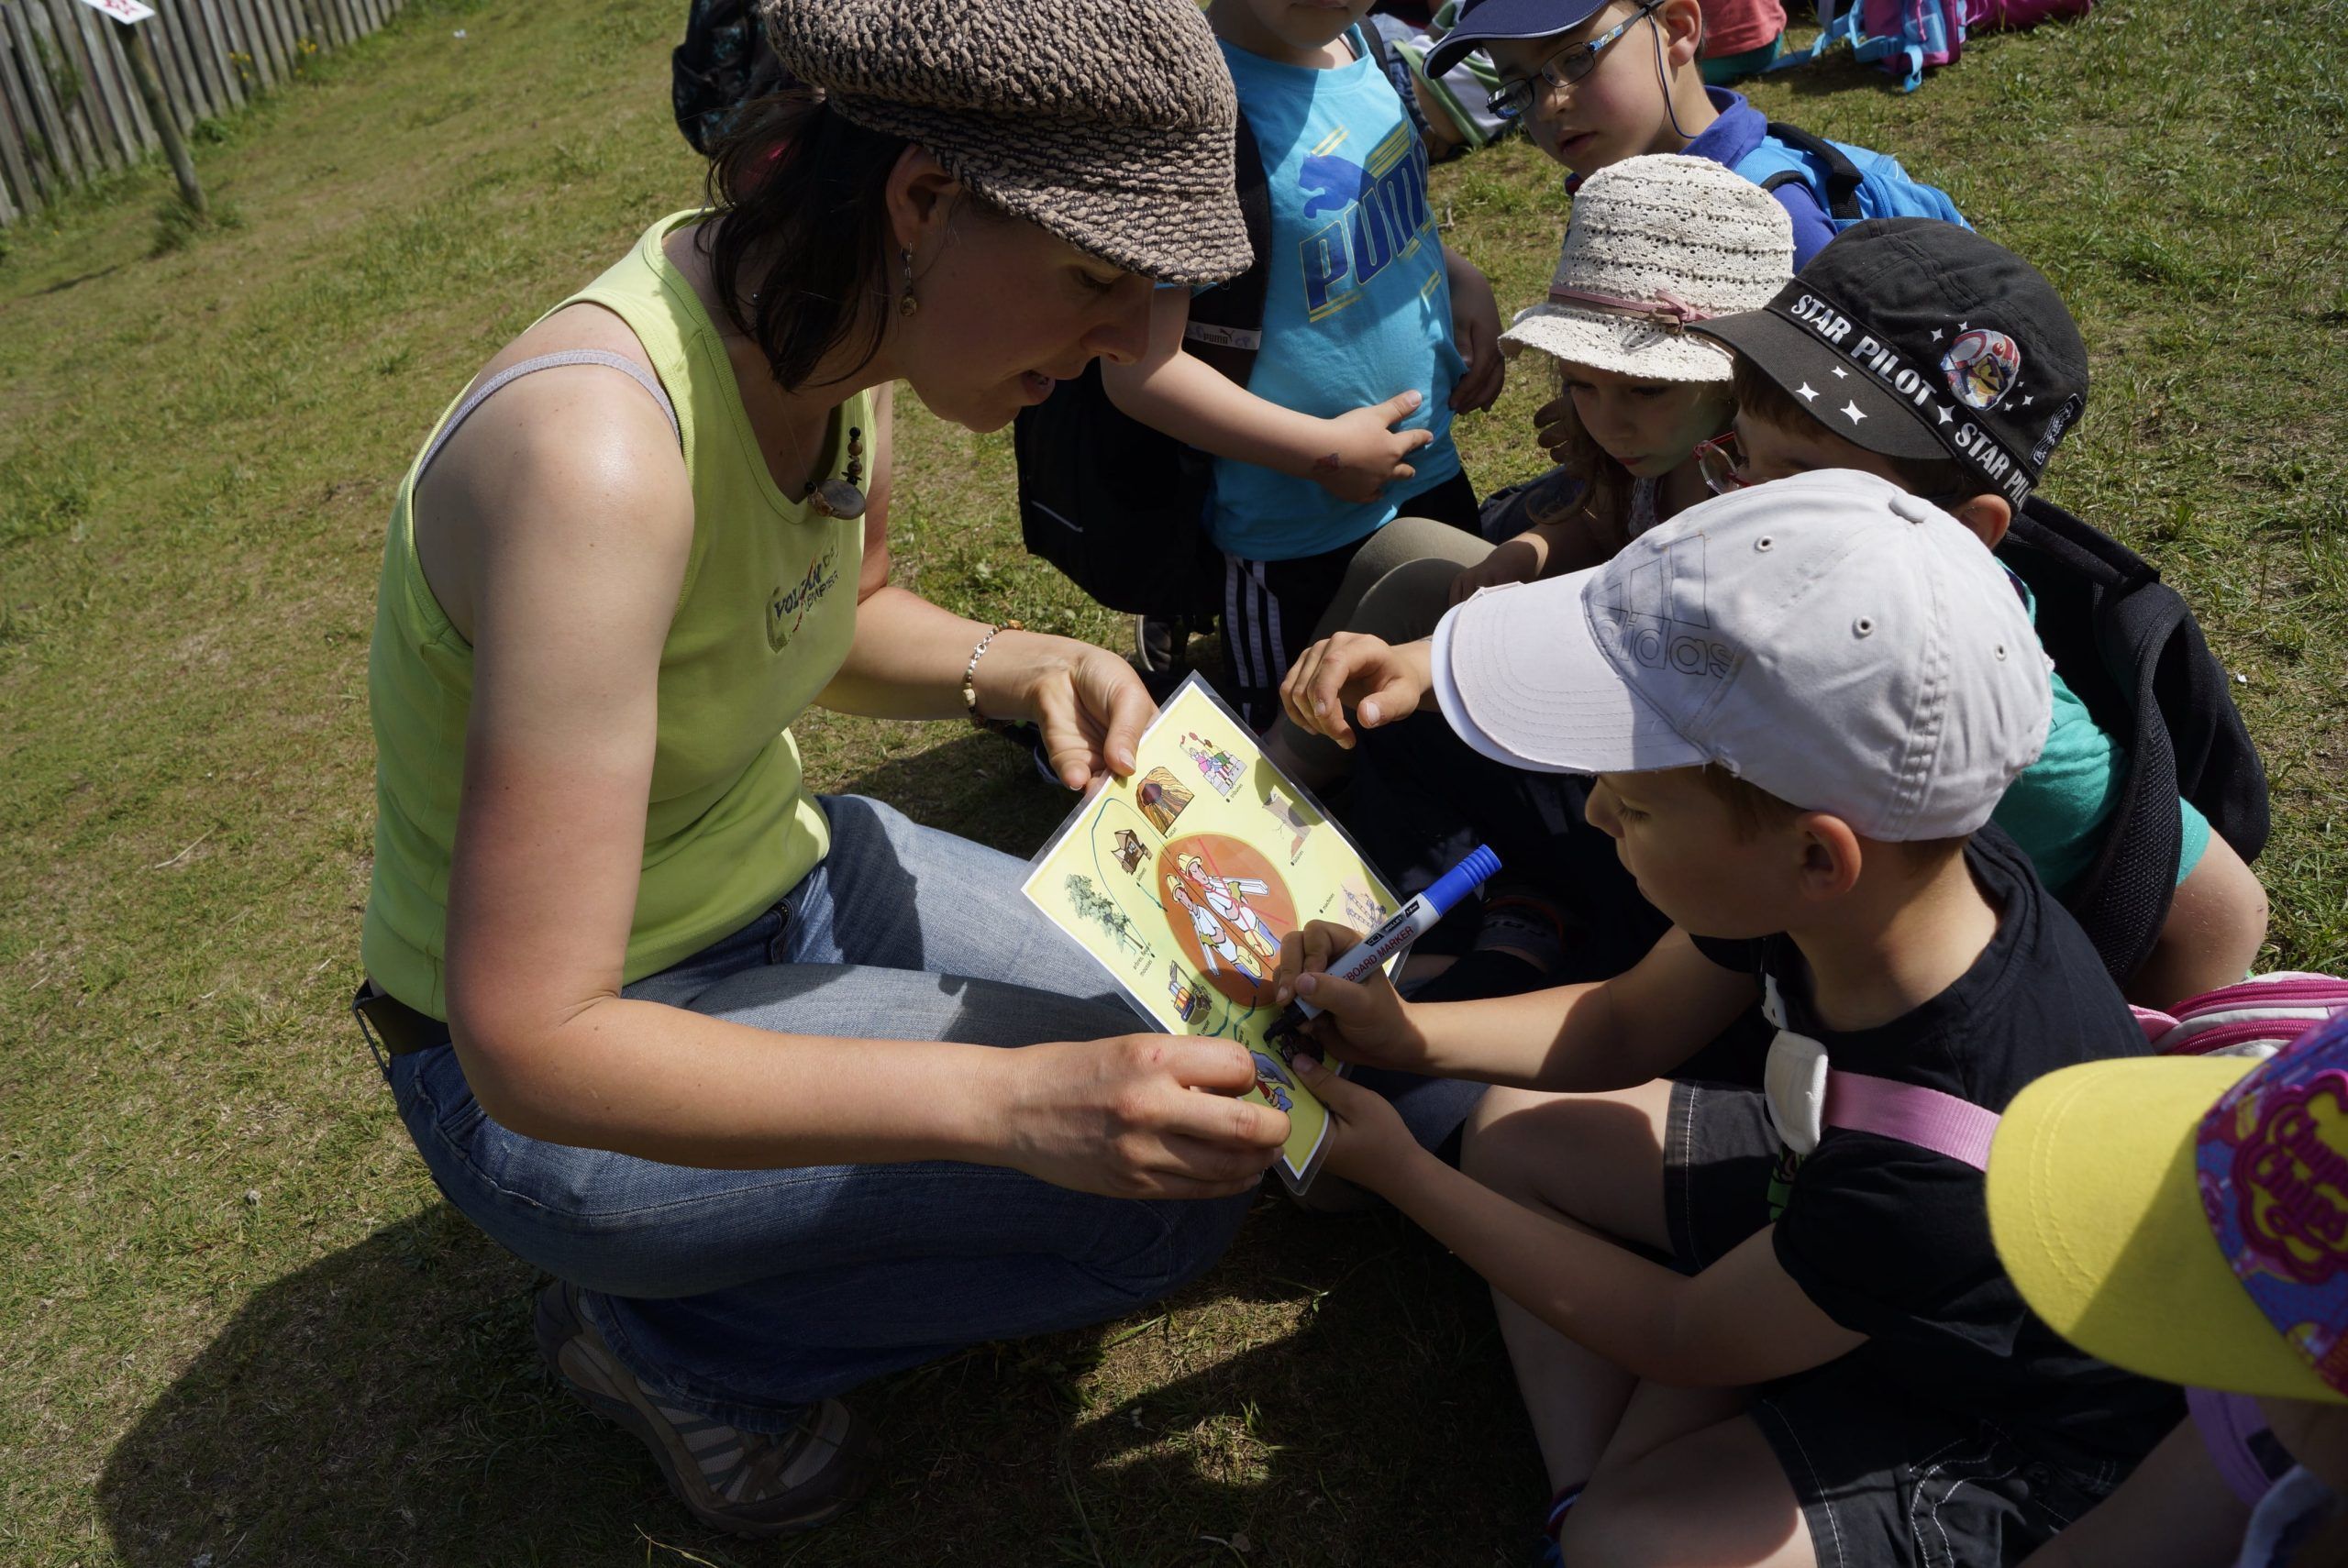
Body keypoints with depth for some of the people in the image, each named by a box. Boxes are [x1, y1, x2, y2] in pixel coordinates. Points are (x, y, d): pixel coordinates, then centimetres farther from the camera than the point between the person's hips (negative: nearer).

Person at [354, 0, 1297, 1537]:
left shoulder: (830, 317, -10)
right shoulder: (596, 452, -35)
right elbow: (531, 1047, -33)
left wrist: (1018, 665, -10)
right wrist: (1010, 1098, -39)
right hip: (552, 1071, -8)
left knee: (1212, 1084, 9)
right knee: (1174, 1193, -18)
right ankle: (672, 1338, 5)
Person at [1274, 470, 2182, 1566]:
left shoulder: (1943, 1182, -41)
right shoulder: (1887, 864, -22)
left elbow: (1682, 1340, -21)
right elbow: (1624, 1025, -1)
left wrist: (1396, 1171, -18)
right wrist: (1408, 1035, -17)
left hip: (1990, 1426, -6)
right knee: (1516, 1132, 2)